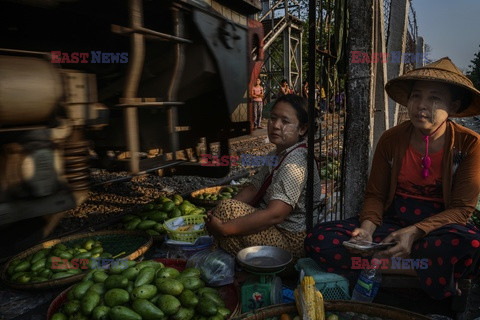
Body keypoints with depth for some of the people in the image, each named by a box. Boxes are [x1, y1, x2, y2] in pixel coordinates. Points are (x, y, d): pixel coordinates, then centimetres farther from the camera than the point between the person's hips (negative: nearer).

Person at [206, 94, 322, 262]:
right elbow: (253, 188, 7)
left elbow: (275, 215, -32)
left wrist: (223, 228, -29)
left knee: (226, 210, -22)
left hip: (292, 240, -10)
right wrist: (218, 211, -9)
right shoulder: (279, 154, 9)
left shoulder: (296, 162, -24)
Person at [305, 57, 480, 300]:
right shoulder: (391, 140, 0)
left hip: (438, 228, -2)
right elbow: (375, 194, 5)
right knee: (317, 240, -21)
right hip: (392, 222, 3)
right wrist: (368, 226, -17)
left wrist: (414, 232, -24)